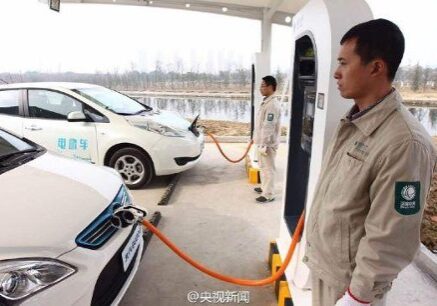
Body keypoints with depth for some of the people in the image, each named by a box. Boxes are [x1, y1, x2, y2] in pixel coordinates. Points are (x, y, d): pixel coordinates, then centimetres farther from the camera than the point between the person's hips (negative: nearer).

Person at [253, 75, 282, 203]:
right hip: (262, 141, 10)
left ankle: (269, 195, 11)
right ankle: (264, 187, 37)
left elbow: (268, 127, -25)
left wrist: (264, 145, -24)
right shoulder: (266, 102, 10)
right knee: (263, 167, 21)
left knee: (268, 169, 0)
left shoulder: (272, 105, -22)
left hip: (267, 144, -10)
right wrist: (257, 139, 21)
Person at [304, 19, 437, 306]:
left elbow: (388, 240, -24)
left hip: (349, 278, -7)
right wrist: (313, 246, 14)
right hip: (321, 260, 7)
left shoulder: (405, 142, -27)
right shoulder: (353, 121, 0)